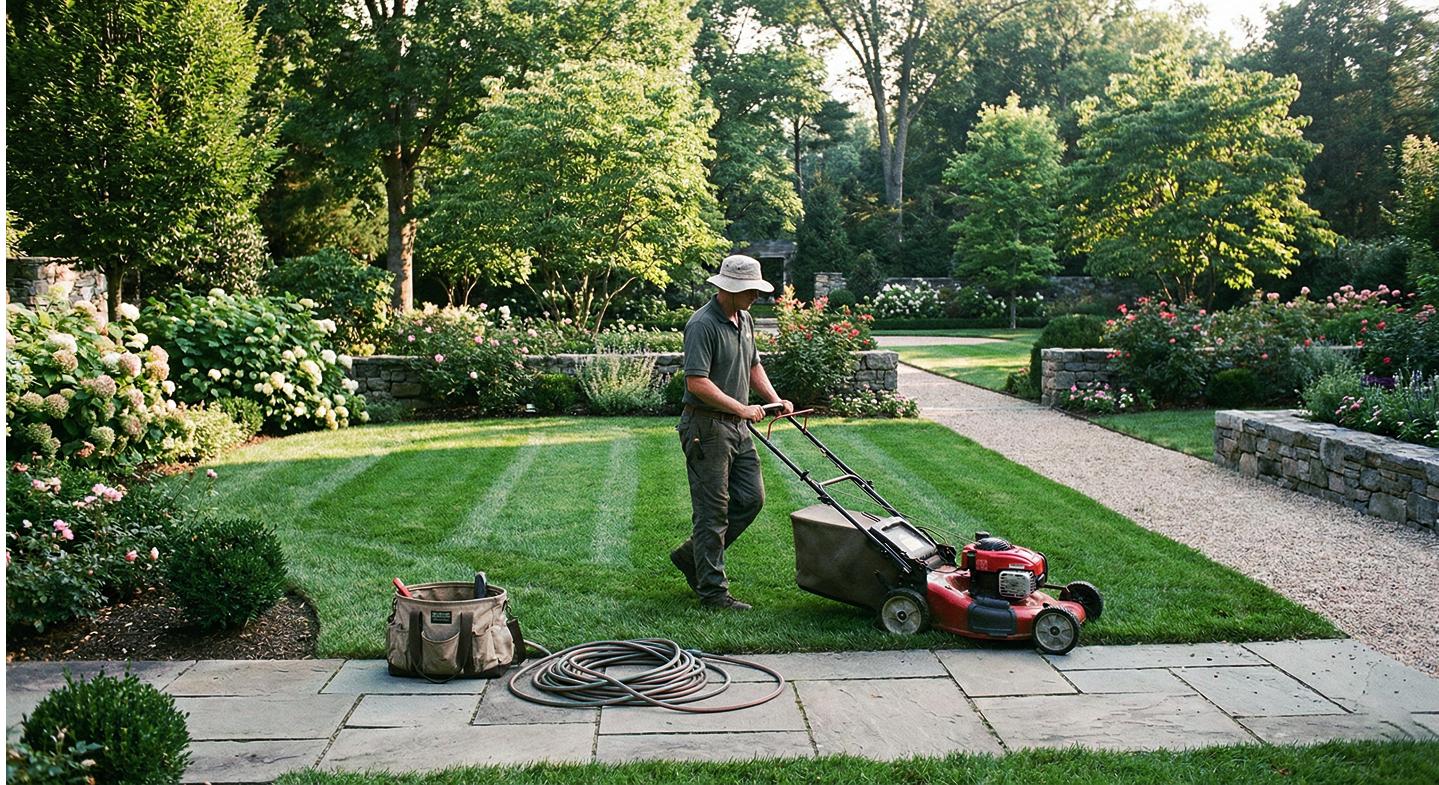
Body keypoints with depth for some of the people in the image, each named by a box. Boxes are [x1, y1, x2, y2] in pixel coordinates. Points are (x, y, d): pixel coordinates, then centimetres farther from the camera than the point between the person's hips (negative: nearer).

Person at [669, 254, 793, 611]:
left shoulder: (745, 320, 11)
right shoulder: (703, 324, -18)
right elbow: (696, 382, -24)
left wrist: (775, 400, 9)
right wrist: (741, 408, -21)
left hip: (736, 427, 9)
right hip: (706, 428, -9)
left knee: (751, 498, 10)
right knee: (712, 510, -3)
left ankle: (692, 555, 25)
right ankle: (713, 592, 6)